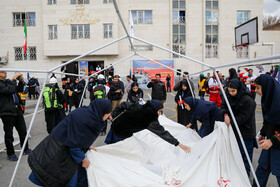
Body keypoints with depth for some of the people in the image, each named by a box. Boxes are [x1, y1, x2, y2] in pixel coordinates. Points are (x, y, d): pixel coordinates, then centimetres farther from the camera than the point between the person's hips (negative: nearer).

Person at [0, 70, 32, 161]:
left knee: (23, 130, 13)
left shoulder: (8, 81, 15)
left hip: (17, 109, 8)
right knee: (9, 134, 4)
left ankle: (25, 149, 27)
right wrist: (14, 78, -17)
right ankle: (10, 154, 18)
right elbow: (11, 90, -23)